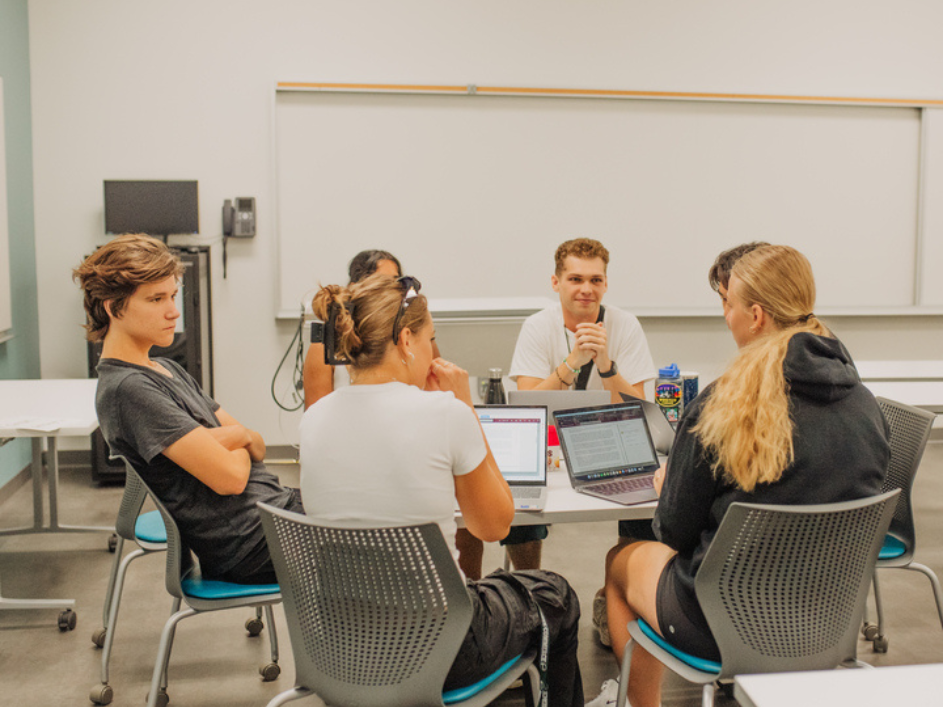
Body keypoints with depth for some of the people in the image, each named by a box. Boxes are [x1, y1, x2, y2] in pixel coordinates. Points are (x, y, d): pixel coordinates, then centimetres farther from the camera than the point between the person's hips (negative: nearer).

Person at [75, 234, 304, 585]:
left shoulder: (167, 370, 13)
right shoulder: (128, 389, -19)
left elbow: (258, 447, 11)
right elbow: (229, 477, -23)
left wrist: (236, 436, -12)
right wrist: (239, 443, -1)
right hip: (253, 542, -9)